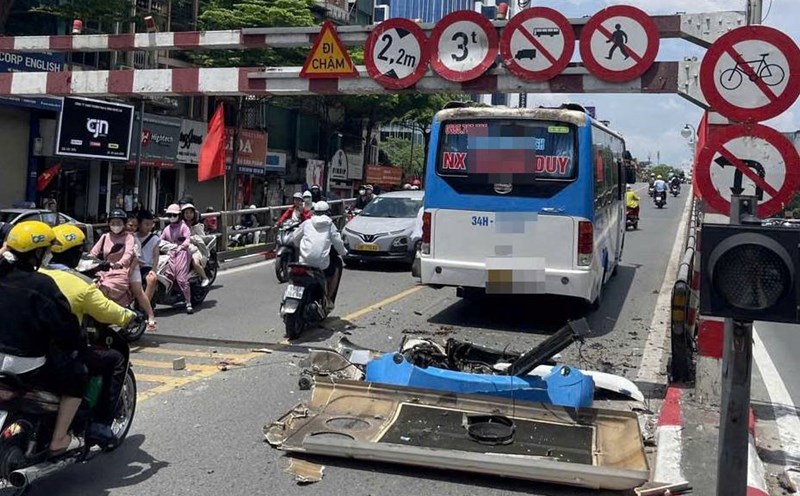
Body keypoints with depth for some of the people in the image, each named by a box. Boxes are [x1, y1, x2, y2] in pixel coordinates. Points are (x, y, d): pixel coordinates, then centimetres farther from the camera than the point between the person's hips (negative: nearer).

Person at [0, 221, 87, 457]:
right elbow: (64, 323, -18)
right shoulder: (41, 284, -19)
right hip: (27, 365, -8)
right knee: (78, 375, 11)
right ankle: (59, 439, 8)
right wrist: (77, 347, 0)